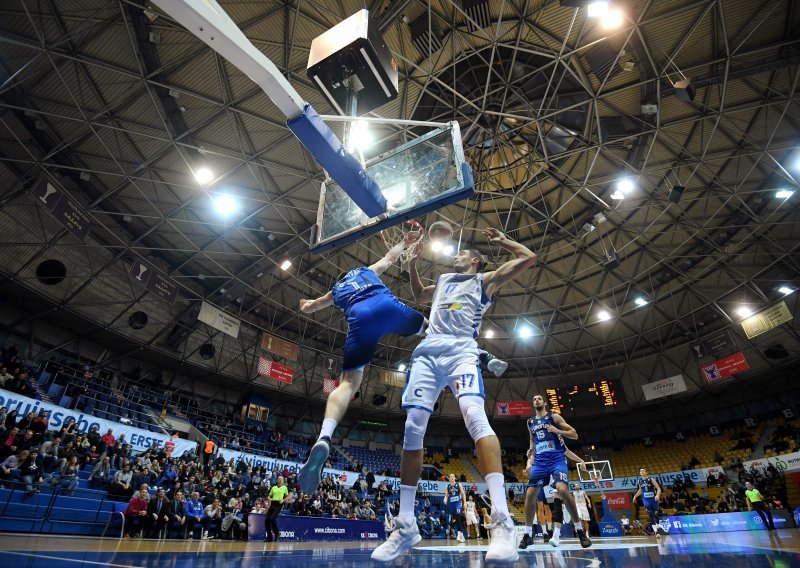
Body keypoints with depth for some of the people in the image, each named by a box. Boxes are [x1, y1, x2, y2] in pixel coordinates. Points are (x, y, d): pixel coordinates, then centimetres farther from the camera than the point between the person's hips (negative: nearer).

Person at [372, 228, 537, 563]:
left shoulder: (485, 280, 17)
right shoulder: (444, 280, 31)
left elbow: (528, 258, 13)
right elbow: (419, 295, 49)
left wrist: (500, 240, 25)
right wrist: (412, 265, 39)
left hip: (460, 351, -5)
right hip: (427, 353, 5)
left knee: (474, 416, -30)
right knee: (413, 428, -5)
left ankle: (502, 522, -31)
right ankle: (406, 526, 3)